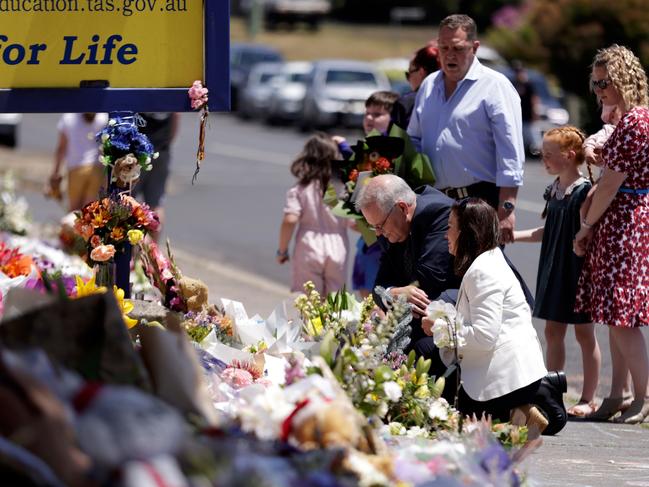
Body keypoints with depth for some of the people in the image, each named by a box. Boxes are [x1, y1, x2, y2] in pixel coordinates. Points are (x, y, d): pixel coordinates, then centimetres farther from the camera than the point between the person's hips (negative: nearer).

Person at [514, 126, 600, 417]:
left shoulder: (585, 191, -15)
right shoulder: (554, 189, 9)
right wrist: (513, 235, 14)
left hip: (577, 271, -8)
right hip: (554, 271, 8)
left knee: (584, 333, 1)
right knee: (553, 331, 11)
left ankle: (588, 399, 8)